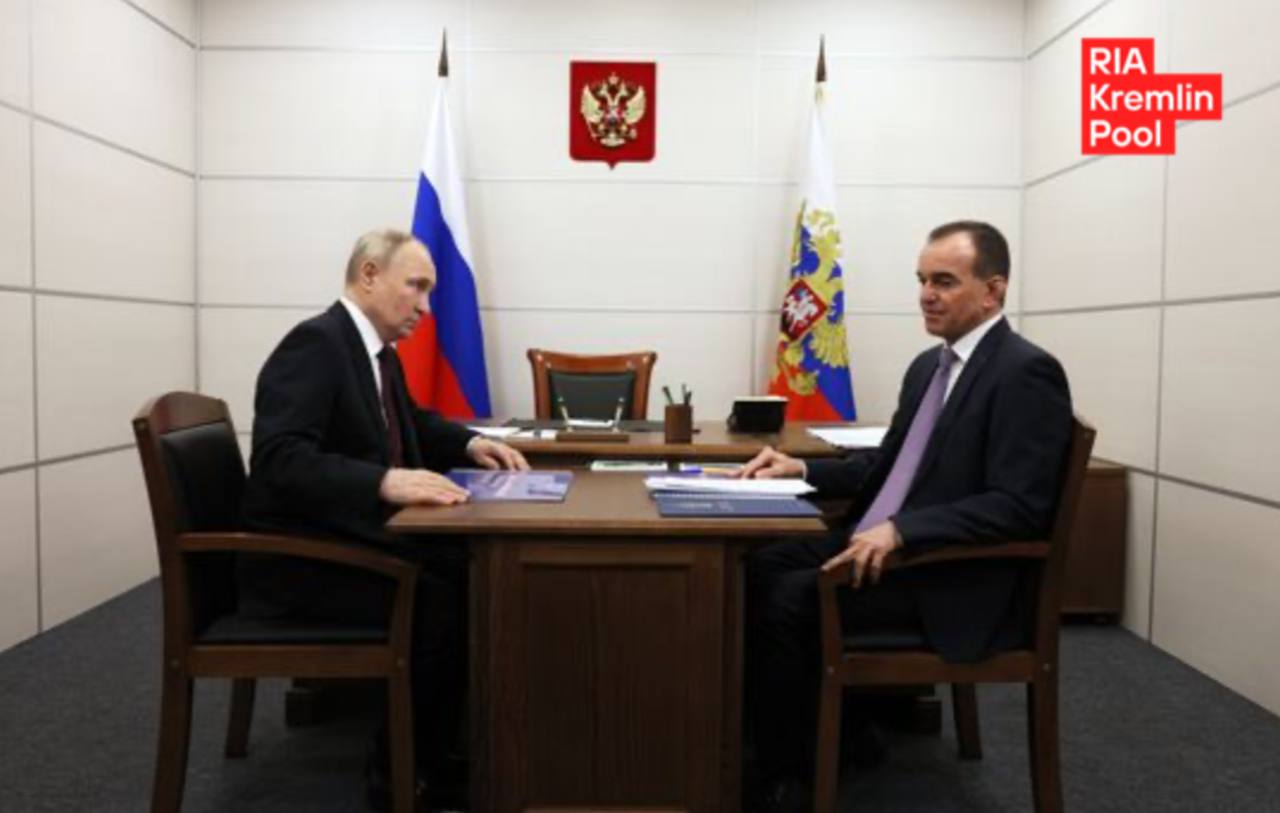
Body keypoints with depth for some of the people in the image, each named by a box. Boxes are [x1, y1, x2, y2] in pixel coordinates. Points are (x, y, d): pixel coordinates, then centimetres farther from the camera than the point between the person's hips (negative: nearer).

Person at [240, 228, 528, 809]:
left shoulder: (379, 351, 10)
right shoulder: (314, 342, -17)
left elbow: (415, 424, 27)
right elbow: (278, 459, -29)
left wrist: (470, 444, 8)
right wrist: (386, 481, -41)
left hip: (351, 536, 9)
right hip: (301, 554, -9)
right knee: (440, 597, -24)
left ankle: (446, 751, 4)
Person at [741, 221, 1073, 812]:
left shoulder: (1027, 373, -14)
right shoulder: (928, 365, 14)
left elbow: (1021, 508, -22)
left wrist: (901, 530, -30)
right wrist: (803, 469, 5)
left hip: (954, 580, -8)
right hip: (883, 547, 9)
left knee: (789, 597, -22)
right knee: (758, 569, -8)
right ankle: (762, 738, 4)